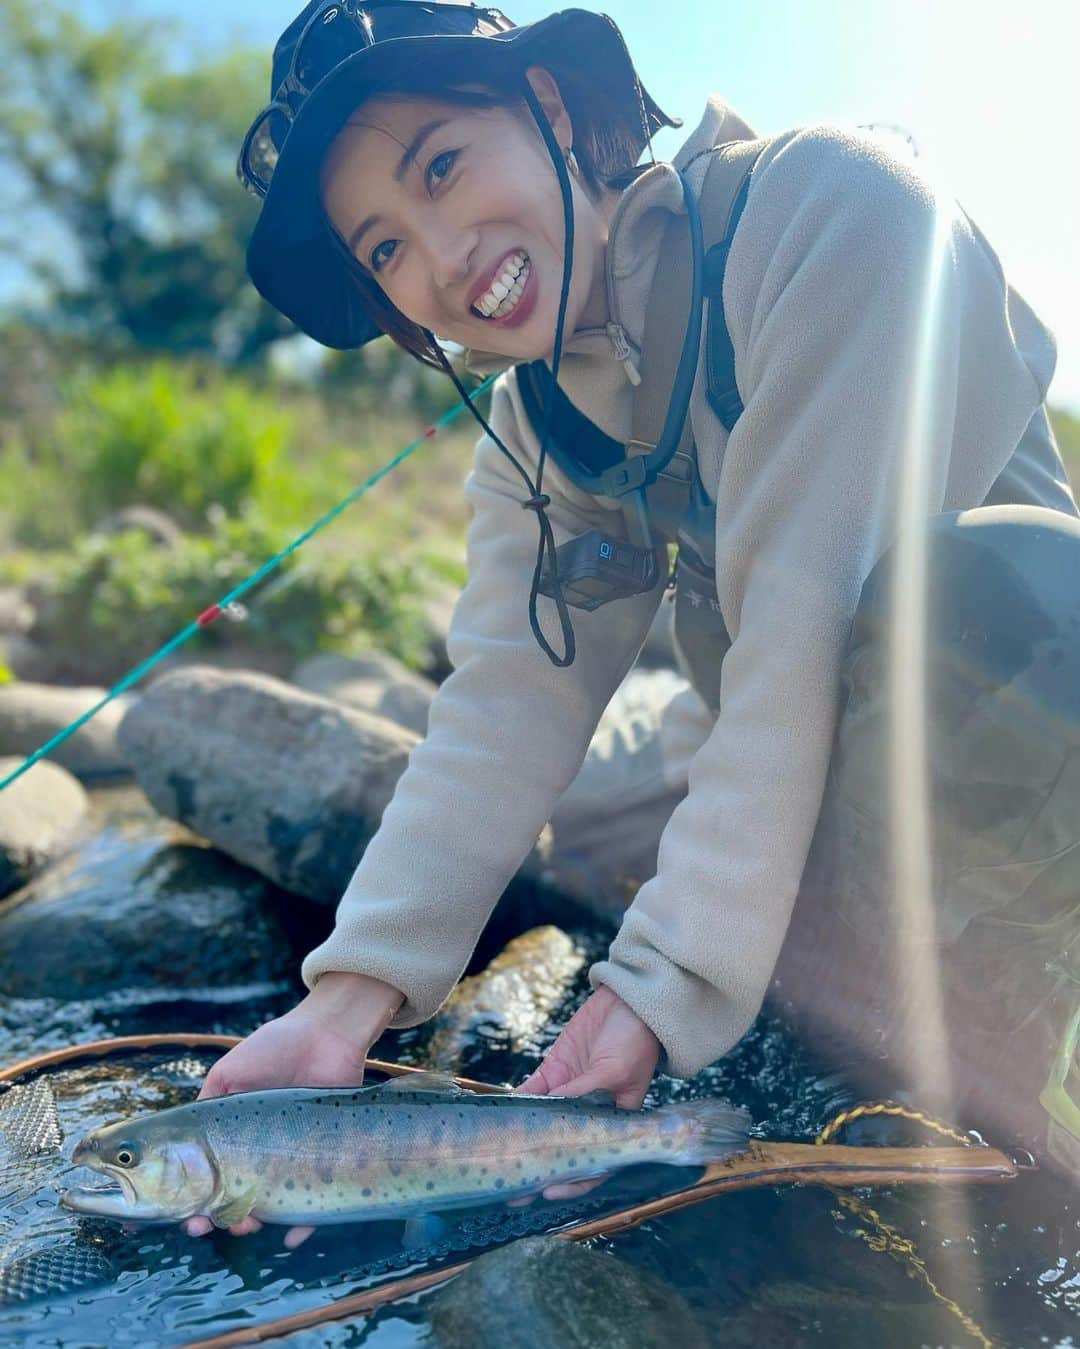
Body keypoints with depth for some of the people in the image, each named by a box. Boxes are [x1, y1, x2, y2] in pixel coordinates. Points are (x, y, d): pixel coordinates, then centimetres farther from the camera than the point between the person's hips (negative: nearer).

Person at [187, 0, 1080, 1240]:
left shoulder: (826, 204, -21)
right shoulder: (536, 431, 0)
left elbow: (808, 608, -29)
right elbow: (512, 697, -11)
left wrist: (673, 974, -29)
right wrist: (353, 993, -22)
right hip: (795, 761, 7)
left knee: (972, 580, -36)